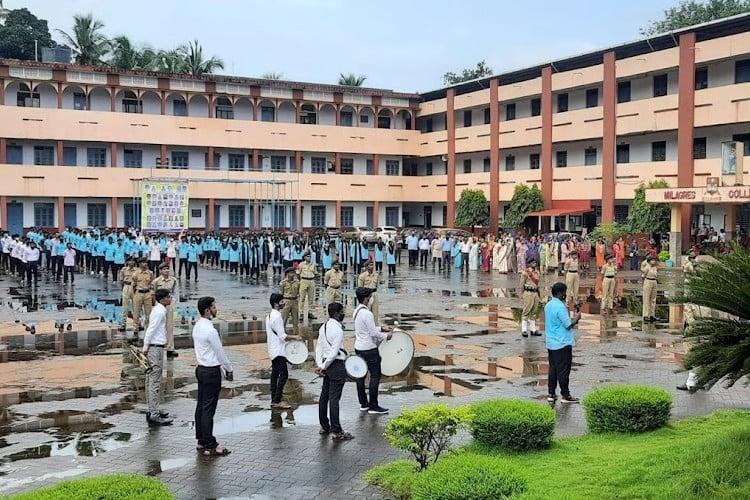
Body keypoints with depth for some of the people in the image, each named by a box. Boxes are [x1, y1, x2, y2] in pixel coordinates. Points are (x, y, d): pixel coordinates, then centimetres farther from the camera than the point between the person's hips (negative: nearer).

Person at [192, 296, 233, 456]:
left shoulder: (198, 326, 7)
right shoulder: (210, 330, -22)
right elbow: (220, 352, -14)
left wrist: (224, 368, 16)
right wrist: (229, 369, 1)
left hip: (201, 369, 10)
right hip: (211, 372, -10)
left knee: (201, 406, 14)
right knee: (208, 409, -4)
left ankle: (201, 441, 23)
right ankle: (210, 445, 1)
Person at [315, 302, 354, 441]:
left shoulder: (323, 327, 10)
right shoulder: (338, 329, -16)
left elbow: (319, 347, 8)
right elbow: (334, 352, -19)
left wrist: (319, 365, 1)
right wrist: (323, 367, -11)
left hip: (327, 364, 9)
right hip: (336, 365, -9)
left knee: (324, 396, 15)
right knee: (334, 398, -7)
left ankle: (324, 426, 26)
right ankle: (337, 432, -4)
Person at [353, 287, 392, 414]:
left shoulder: (356, 311, 8)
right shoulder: (367, 314, -21)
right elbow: (373, 333, -20)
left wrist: (381, 328, 13)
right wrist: (386, 336, -5)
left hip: (358, 347, 9)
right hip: (369, 349, -9)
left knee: (361, 375, 12)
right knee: (375, 376, -2)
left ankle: (363, 404, 21)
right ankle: (373, 406, 1)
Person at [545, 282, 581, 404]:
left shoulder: (548, 305, 9)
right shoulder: (560, 307, -19)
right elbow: (568, 324, -17)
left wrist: (572, 319, 12)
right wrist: (576, 318, -1)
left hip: (551, 343, 8)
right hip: (563, 343, -8)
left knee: (553, 369, 12)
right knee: (563, 370, -1)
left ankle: (551, 394, 16)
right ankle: (565, 395, 6)